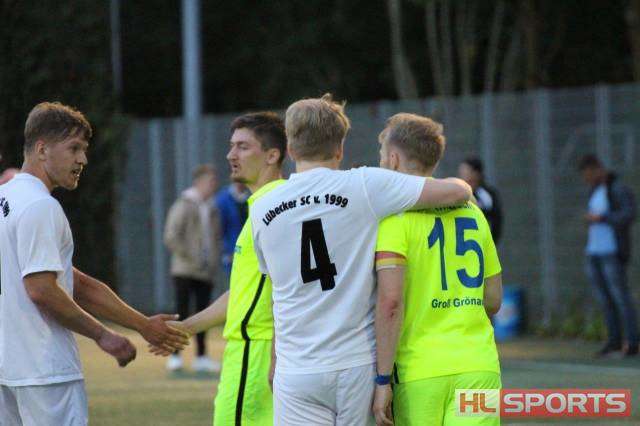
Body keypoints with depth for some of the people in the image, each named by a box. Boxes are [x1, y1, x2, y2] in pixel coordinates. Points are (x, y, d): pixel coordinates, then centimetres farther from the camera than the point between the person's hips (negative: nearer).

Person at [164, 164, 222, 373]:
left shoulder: (212, 210, 14)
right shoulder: (183, 206, -5)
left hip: (205, 273, 6)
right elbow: (171, 237, -11)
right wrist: (189, 259, -14)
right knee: (182, 313, -7)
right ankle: (175, 356, -4)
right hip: (184, 271, -6)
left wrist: (213, 264, 10)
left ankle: (201, 357, 10)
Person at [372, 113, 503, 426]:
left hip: (420, 372, -4)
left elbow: (390, 300, -14)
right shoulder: (472, 212, 14)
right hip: (480, 365, 4)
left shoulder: (395, 213, -5)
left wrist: (383, 379, -12)